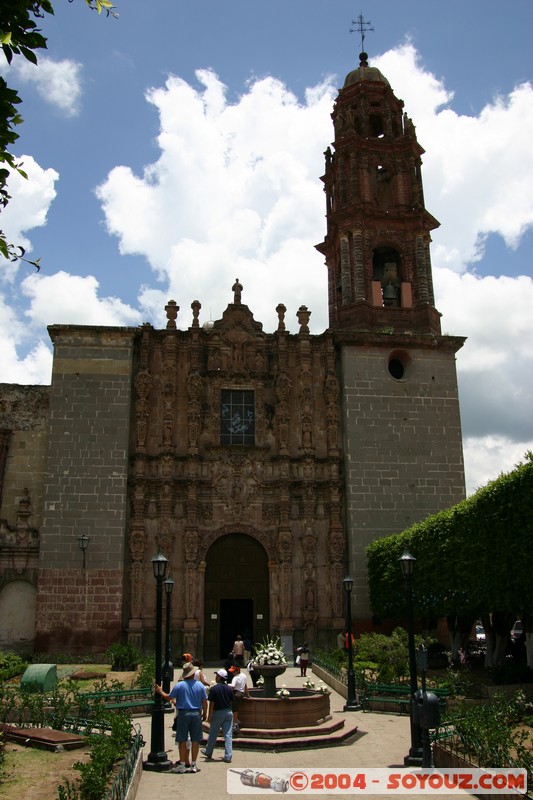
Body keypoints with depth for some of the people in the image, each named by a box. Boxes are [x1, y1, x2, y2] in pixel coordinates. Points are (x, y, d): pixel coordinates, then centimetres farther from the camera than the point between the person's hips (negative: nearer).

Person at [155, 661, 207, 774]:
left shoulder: (179, 685, -7)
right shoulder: (200, 685, 0)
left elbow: (169, 697, 1)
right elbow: (204, 701, 4)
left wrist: (160, 691, 19)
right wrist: (204, 713, 18)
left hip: (183, 714, -2)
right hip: (196, 714, 2)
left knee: (182, 740, 5)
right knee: (195, 740, 8)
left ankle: (182, 765, 8)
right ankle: (193, 764, 12)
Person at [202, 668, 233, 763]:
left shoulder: (214, 689, -13)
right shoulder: (229, 689, 2)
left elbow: (212, 704, -12)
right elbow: (231, 702, 9)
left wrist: (209, 716, -6)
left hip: (218, 713, -3)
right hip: (228, 713, 4)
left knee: (213, 734, 14)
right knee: (228, 735, 3)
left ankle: (208, 752, 31)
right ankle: (228, 757, 0)